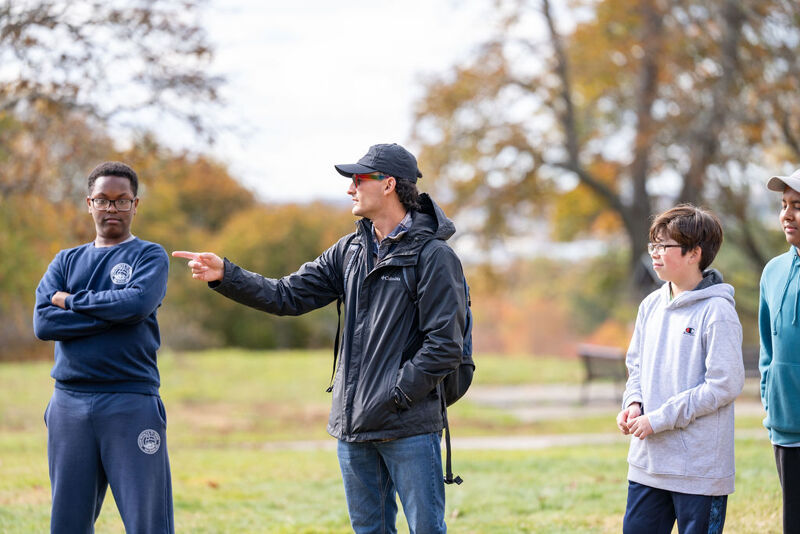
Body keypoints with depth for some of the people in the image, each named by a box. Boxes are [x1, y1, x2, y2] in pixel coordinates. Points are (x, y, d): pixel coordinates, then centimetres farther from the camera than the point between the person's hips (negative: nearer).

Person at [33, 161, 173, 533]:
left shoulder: (150, 256, 7)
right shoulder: (67, 261, 16)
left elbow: (138, 302, -15)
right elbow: (43, 323, -1)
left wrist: (72, 301, -3)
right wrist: (113, 313, -9)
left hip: (131, 402, -4)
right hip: (70, 403, 4)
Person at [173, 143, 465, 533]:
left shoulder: (433, 255, -9)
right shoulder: (350, 251, 13)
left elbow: (445, 345, -13)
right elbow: (289, 296, 10)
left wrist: (395, 396, -15)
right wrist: (226, 276, -2)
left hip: (409, 427, -7)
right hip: (353, 427, 7)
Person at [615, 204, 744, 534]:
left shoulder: (717, 312, -13)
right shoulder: (651, 306, 10)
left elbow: (725, 385, -17)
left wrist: (660, 419, -17)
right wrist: (634, 404, -1)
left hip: (699, 468, -7)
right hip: (647, 463, 7)